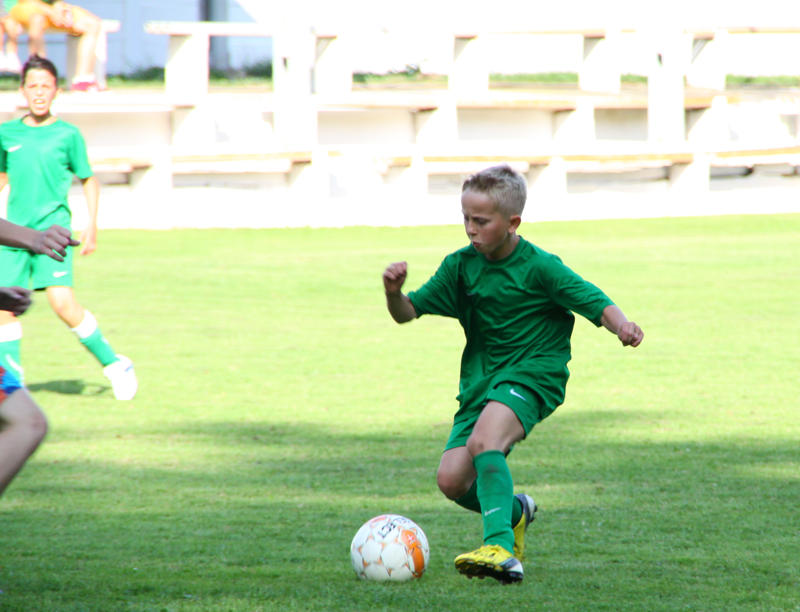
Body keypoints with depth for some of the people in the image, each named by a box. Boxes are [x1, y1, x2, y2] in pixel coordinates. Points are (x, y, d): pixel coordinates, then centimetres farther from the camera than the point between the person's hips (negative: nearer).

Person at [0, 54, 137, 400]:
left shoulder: (67, 134, 2)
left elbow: (89, 180, 10)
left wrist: (91, 224, 2)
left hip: (53, 226, -4)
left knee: (63, 303, -16)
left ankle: (113, 364, -2)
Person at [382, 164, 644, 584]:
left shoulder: (539, 267, -10)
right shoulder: (460, 266, 5)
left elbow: (595, 302, -12)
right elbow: (407, 313, 8)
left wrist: (621, 325, -34)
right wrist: (394, 292, -15)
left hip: (531, 375, -6)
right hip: (480, 379, 6)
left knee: (484, 440, -34)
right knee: (452, 480, -7)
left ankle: (501, 548, -41)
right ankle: (514, 511, 25)